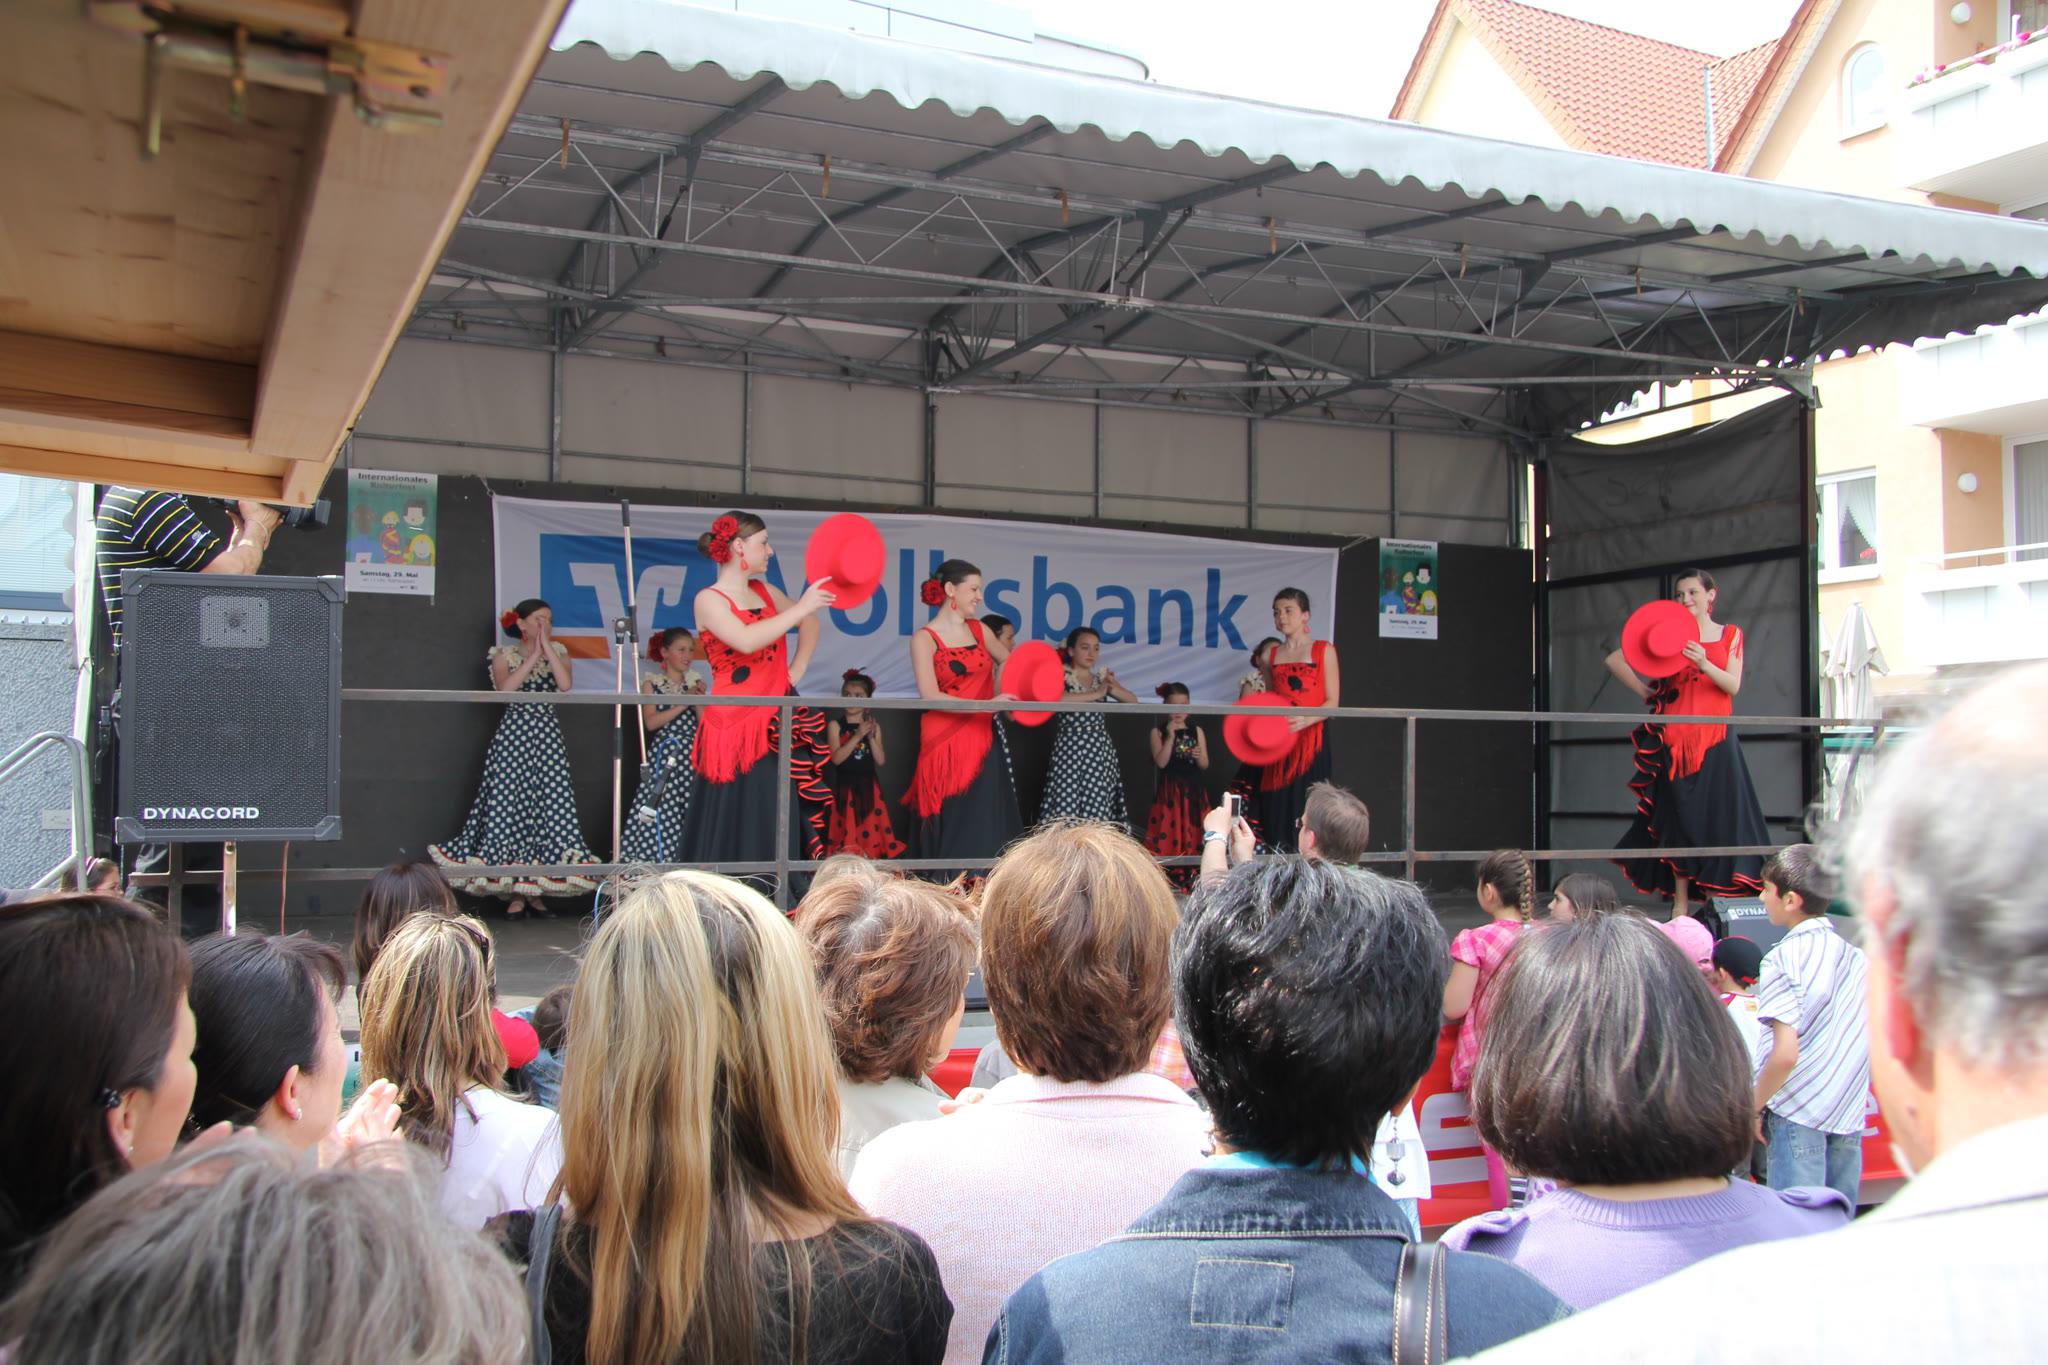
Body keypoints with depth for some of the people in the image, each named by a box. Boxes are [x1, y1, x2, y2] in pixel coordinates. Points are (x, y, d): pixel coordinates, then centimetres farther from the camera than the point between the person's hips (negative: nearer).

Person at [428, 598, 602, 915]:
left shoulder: (558, 651, 12)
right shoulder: (504, 655, 7)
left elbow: (565, 684, -8)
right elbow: (505, 688, -13)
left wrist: (547, 646, -7)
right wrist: (533, 656, -9)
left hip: (549, 735, 2)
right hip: (514, 733, -2)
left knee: (551, 805, -6)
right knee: (510, 804, -7)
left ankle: (535, 890, 1)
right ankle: (516, 892, -2)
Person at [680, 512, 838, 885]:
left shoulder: (765, 592, 14)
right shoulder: (709, 600, -5)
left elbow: (809, 623, 28)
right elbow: (746, 641, -23)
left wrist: (799, 666, 12)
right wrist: (801, 607, -22)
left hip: (781, 727, 6)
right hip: (736, 727, -6)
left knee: (782, 830, 5)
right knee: (737, 833, -6)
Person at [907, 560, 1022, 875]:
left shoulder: (979, 630, 11)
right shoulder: (925, 638, -5)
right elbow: (930, 696, -15)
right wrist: (987, 705, -23)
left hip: (983, 742, 5)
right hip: (945, 743, -5)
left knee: (986, 824, 3)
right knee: (953, 826, -4)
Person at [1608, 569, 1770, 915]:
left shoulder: (1731, 635, 9)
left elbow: (1733, 685, -4)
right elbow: (1615, 661, 7)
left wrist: (1704, 664, -20)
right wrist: (1646, 693, 4)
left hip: (1716, 739, 0)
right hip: (1676, 736, 0)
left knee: (1717, 815, -4)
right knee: (1679, 816, -1)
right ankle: (1680, 903, 2)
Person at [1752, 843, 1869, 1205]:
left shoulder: (1782, 961, -11)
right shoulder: (1857, 954, 6)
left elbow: (1786, 1054, -17)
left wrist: (1754, 1108, -5)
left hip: (1799, 1115, -6)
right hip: (1850, 1115, 6)